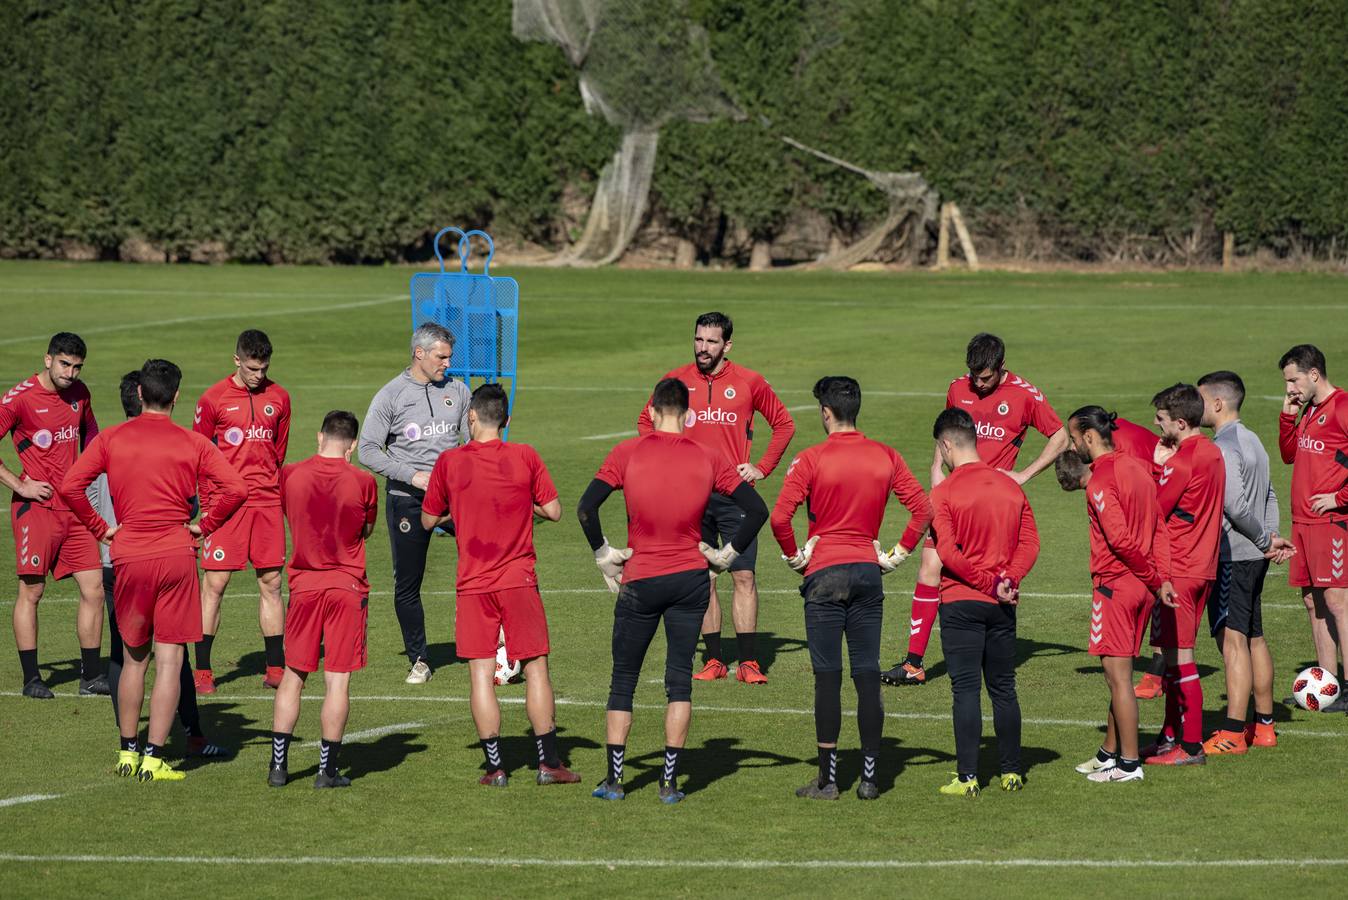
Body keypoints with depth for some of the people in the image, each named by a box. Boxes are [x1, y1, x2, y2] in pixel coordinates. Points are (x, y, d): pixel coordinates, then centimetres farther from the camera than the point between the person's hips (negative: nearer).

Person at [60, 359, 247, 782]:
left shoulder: (111, 439, 2)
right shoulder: (192, 443, 0)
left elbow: (70, 486, -5)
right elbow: (236, 488, -9)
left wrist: (100, 528, 4)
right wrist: (205, 526, 3)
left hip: (128, 556, 2)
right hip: (176, 555, -2)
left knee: (134, 657, 16)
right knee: (169, 660, 0)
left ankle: (127, 751, 20)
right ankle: (153, 758, -4)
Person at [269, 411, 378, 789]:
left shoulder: (290, 475, -3)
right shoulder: (363, 481, -7)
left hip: (304, 584, 2)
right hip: (347, 586, -2)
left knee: (293, 675, 11)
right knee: (338, 680, 1)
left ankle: (278, 765, 10)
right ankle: (328, 769, 2)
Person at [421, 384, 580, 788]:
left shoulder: (449, 462, -2)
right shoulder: (525, 456, -3)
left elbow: (428, 520, 7)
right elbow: (553, 511, 0)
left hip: (473, 584, 0)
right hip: (519, 579, 0)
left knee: (481, 674, 3)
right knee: (536, 667, 7)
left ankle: (495, 766, 1)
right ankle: (548, 762, 6)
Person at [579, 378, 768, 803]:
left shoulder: (627, 453, -5)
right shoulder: (708, 459, -1)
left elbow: (586, 508, -13)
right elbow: (757, 510, -2)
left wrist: (604, 555, -1)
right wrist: (726, 555, 6)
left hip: (639, 581, -1)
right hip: (691, 579, 1)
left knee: (623, 681, 10)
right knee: (680, 681, 7)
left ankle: (613, 780, 9)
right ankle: (669, 781, 3)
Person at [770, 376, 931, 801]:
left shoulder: (811, 460, -9)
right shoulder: (885, 457, 3)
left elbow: (780, 516, -17)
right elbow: (923, 507, 2)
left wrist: (793, 556, -1)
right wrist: (898, 554, 9)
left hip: (824, 573, -4)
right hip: (868, 572, 4)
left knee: (827, 677, -1)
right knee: (868, 675, 7)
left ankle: (827, 779, 0)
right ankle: (869, 777, 8)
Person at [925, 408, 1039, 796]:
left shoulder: (944, 493, -9)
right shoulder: (1011, 487, 7)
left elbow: (948, 553, -16)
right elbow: (1030, 543, 2)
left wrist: (988, 583, -11)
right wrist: (1007, 580, -7)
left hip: (961, 603, -5)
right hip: (1003, 605, 5)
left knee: (966, 689, -3)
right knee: (1003, 688, 14)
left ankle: (968, 777, -6)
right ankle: (1011, 772, 18)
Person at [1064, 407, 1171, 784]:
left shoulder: (1100, 481, -16)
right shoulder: (1137, 466, 10)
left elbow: (1121, 539, -22)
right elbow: (1159, 528, 9)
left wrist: (1154, 578, -11)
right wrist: (1161, 577, 4)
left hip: (1113, 585, -9)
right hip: (1141, 587, 9)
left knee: (1118, 676, -2)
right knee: (1119, 672, 18)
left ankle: (1129, 763, 1)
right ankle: (1110, 753, 27)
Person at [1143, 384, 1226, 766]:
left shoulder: (1183, 460, -18)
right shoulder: (1211, 452, 11)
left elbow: (1155, 509, -12)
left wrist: (1157, 464, -2)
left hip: (1178, 569, -10)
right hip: (1201, 565, 10)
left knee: (1179, 656, -5)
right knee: (1172, 652, 17)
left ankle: (1191, 746, -2)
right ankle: (1171, 735, 25)